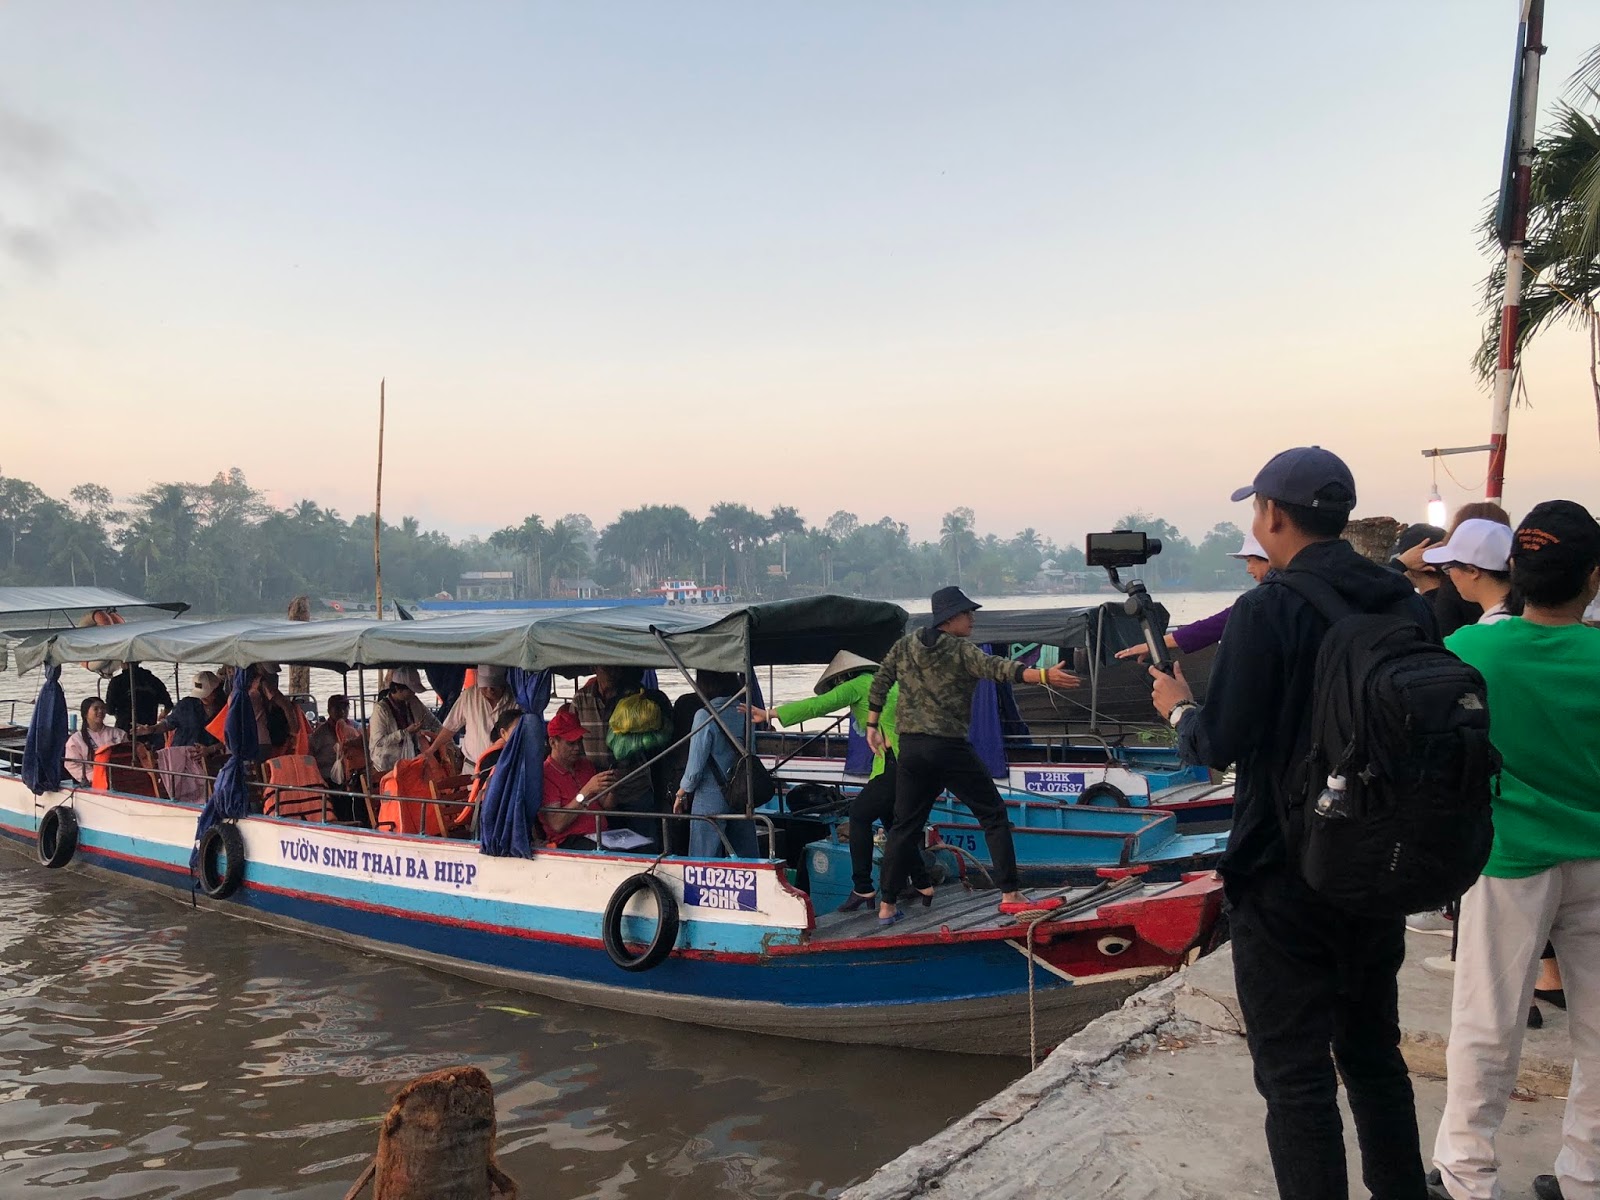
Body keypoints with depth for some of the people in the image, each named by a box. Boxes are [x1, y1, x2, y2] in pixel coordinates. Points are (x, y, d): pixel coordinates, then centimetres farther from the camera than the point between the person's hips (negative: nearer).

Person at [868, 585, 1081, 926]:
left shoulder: (905, 645, 9)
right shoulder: (961, 650, -7)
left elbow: (878, 685, 12)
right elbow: (996, 667, -24)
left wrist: (873, 725, 21)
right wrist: (1043, 675, -34)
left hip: (910, 748, 6)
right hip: (950, 748, -5)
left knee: (905, 825, 12)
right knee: (993, 815, 6)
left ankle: (886, 907, 12)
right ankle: (1010, 895, 3)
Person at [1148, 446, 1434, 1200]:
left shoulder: (1268, 609, -17)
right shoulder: (1408, 605, 1)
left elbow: (1217, 746, -18)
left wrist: (1179, 708, 2)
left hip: (1285, 875, -6)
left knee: (1295, 1075, 5)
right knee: (1374, 1053, 23)